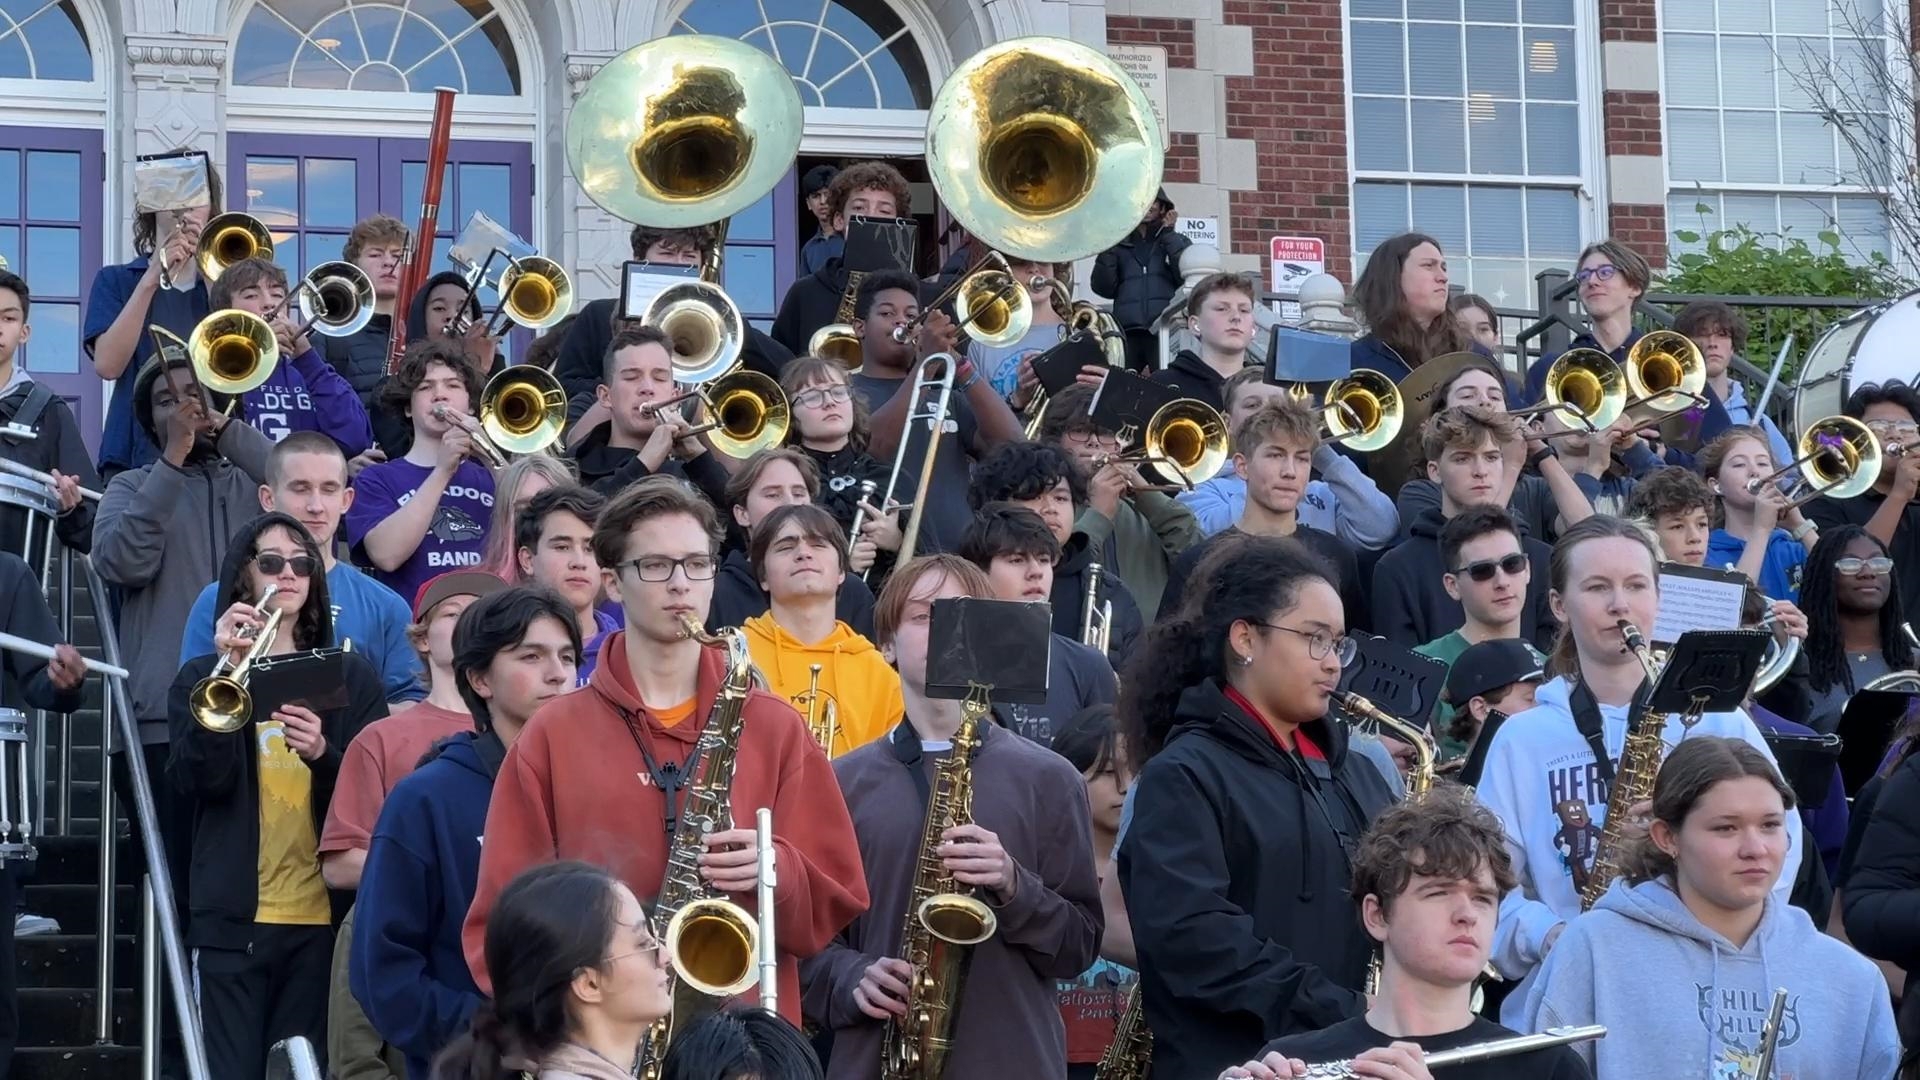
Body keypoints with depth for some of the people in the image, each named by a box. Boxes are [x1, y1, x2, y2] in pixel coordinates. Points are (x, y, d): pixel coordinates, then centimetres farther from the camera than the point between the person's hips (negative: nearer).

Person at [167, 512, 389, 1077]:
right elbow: (198, 782, -9)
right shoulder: (202, 677, 7)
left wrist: (323, 753, -18)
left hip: (324, 916, 1)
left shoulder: (350, 676, 10)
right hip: (233, 918, -1)